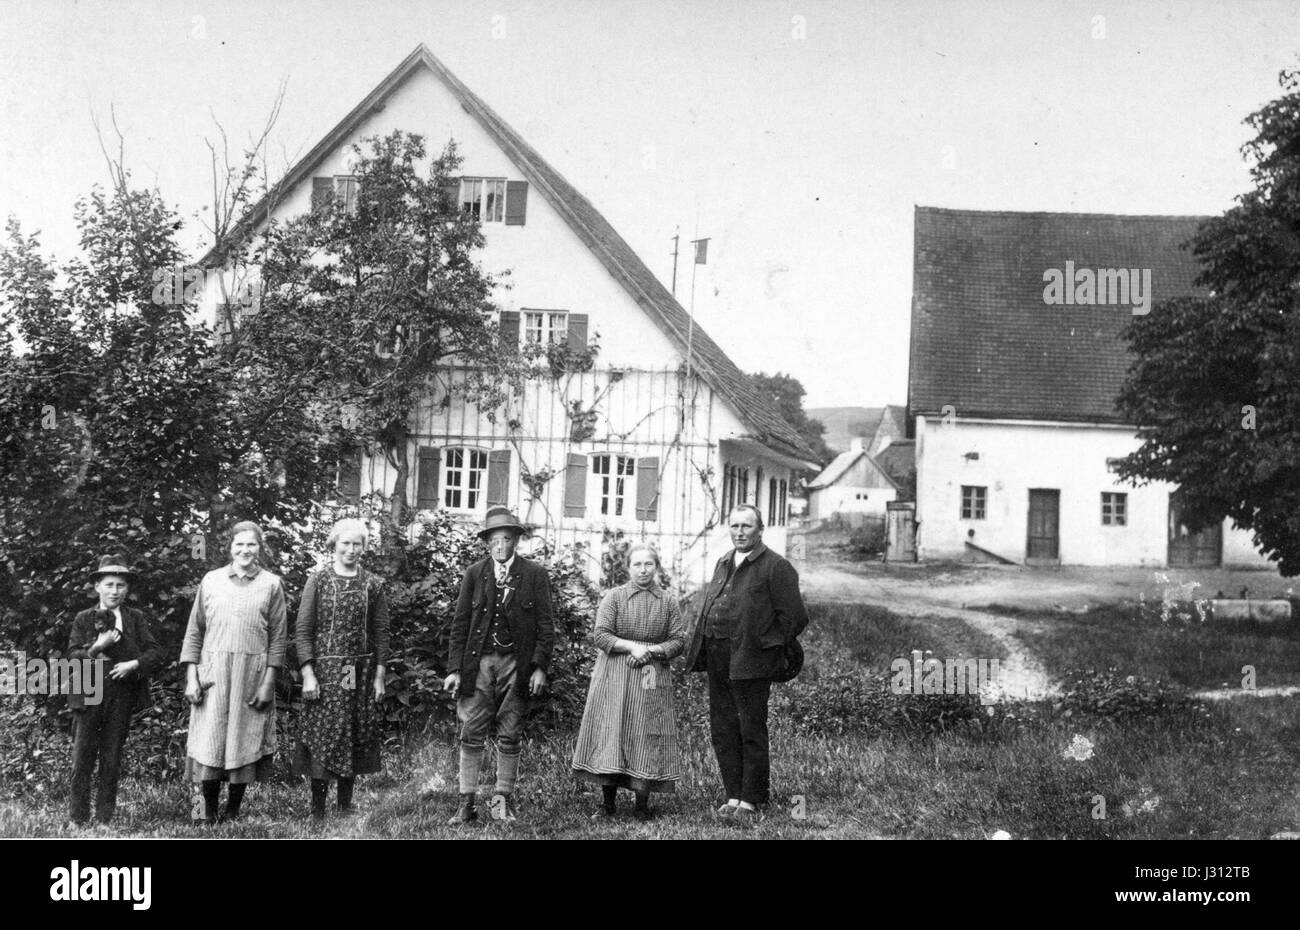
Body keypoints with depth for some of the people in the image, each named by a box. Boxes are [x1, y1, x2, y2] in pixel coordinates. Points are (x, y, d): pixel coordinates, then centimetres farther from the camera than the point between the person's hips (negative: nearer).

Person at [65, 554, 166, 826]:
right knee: (82, 759, -1)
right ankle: (78, 818, 8)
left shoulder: (135, 619, 7)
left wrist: (135, 664, -16)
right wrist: (95, 649, -18)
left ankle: (105, 818, 14)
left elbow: (157, 653, 0)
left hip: (122, 697, 0)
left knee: (112, 760, 6)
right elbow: (72, 655, -1)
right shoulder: (83, 619, 7)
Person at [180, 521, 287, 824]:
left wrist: (268, 682, -5)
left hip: (253, 674, -1)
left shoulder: (271, 584, 3)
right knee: (210, 742, -1)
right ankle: (208, 812, 11)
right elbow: (194, 632, 8)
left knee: (244, 742, 3)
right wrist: (191, 678, 0)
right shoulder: (211, 580, 6)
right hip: (213, 672, 1)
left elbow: (278, 637, 2)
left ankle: (233, 811, 14)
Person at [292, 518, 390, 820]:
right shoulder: (317, 581, 0)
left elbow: (381, 633, 7)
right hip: (324, 670, -2)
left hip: (361, 674, 3)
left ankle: (346, 805, 17)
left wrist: (379, 676, 2)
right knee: (321, 737, -3)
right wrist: (308, 674, -10)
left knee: (357, 737, 5)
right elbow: (302, 630, -2)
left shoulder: (373, 585, 6)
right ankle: (317, 811, 5)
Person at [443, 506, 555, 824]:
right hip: (479, 662, 1)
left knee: (510, 737, 6)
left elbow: (545, 626, 1)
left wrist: (540, 667, -7)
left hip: (517, 664, -1)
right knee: (471, 734, -1)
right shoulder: (474, 574, 5)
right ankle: (466, 803, 5)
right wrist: (455, 669, -1)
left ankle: (503, 800, 16)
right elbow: (460, 624, 6)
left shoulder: (535, 575, 2)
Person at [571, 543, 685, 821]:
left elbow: (678, 641, 4)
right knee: (610, 734, -2)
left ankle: (642, 805, 6)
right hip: (614, 677, -1)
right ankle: (608, 803, 6)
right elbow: (600, 636, -5)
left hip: (653, 678, 1)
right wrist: (632, 646, -16)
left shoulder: (668, 602, 7)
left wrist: (651, 651, -12)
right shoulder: (614, 597, 2)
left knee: (647, 737, -2)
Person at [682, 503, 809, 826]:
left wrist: (766, 646, -3)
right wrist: (703, 647, 12)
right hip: (717, 660, 7)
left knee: (751, 733, 0)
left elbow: (795, 617, -9)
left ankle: (751, 801, 8)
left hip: (749, 662, -7)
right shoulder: (723, 563, 17)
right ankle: (734, 796, 20)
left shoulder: (777, 567, -7)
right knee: (723, 731, 11)